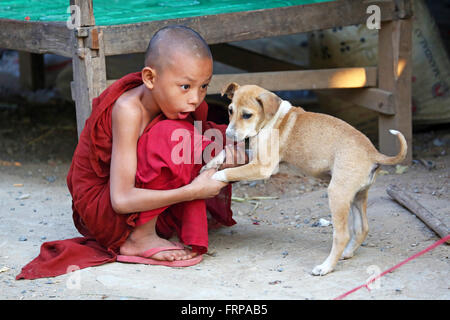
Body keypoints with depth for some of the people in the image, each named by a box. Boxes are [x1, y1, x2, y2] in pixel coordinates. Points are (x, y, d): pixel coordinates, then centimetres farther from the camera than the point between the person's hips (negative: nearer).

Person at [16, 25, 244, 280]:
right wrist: (193, 191, -34)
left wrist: (224, 152, -20)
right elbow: (121, 200, -32)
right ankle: (139, 239, -19)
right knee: (173, 134, -29)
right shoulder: (129, 110, -28)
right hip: (101, 209, -8)